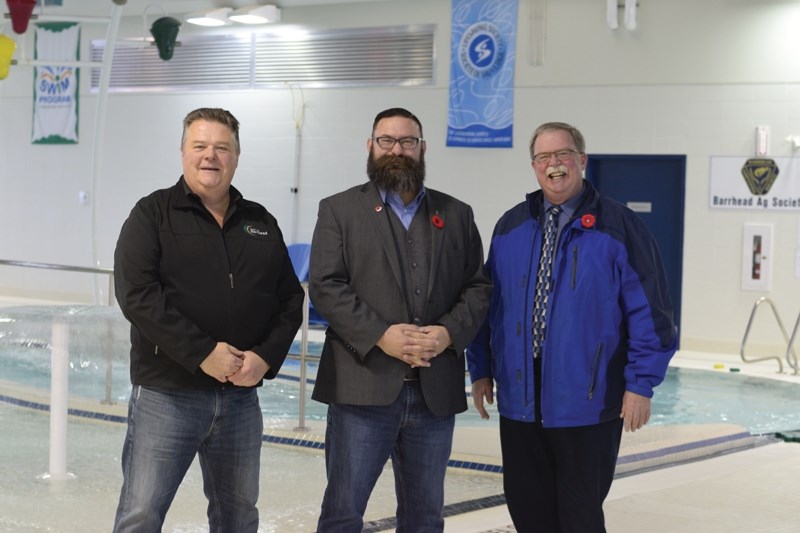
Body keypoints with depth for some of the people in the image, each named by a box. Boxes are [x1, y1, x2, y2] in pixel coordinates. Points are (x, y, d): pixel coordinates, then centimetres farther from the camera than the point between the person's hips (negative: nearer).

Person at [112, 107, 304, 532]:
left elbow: (290, 298, 12)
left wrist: (266, 356, -7)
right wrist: (203, 352, -19)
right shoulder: (153, 214, -1)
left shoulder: (261, 224, 13)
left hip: (241, 395, 5)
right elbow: (136, 293, -13)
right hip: (166, 394, -4)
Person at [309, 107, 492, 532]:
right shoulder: (339, 210, 4)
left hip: (435, 391, 3)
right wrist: (380, 335, -17)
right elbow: (324, 286, -5)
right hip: (363, 387, -3)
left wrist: (450, 332, -10)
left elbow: (477, 287, 9)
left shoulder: (456, 215, 13)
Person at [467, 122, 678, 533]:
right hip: (520, 400, 4)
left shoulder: (617, 226, -5)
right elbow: (487, 302, 13)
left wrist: (640, 384, -11)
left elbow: (648, 310, -7)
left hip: (587, 403, -4)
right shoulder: (510, 227, 10)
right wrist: (481, 370, 9)